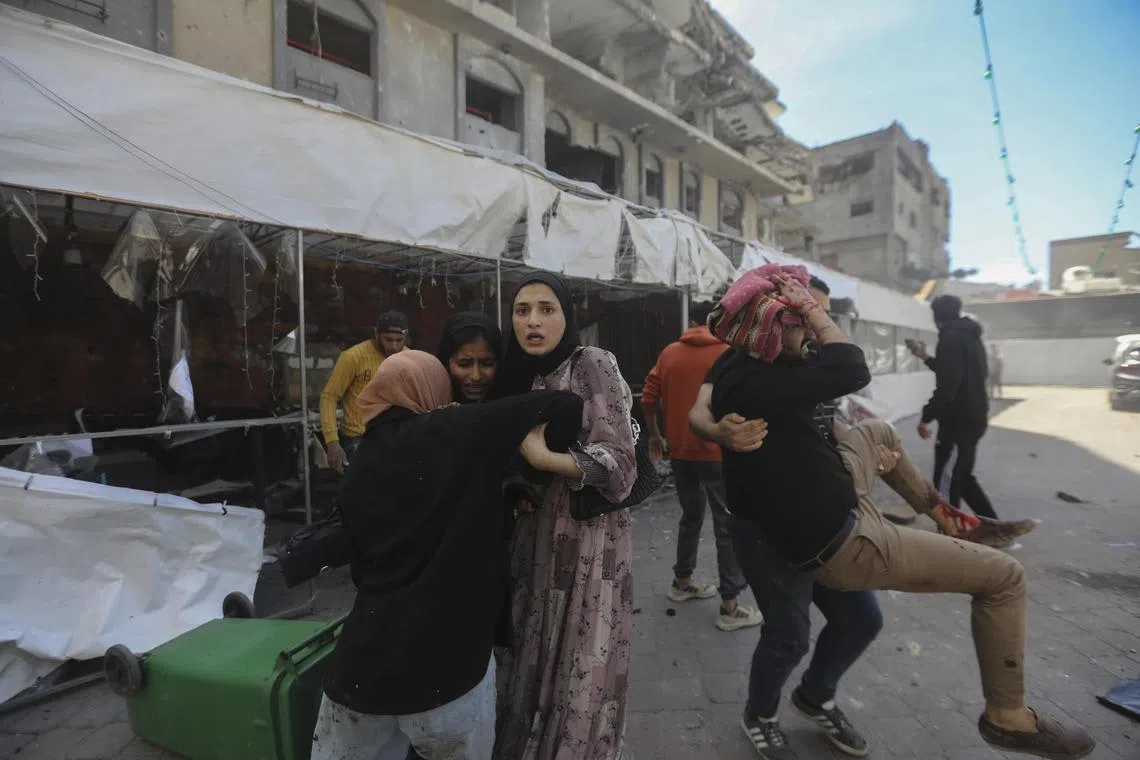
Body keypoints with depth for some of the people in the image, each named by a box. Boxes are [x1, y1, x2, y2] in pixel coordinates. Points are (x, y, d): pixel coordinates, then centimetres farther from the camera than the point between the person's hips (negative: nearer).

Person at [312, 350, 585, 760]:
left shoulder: (356, 474, 8)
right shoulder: (455, 433, -10)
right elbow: (566, 404, -14)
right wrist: (534, 454, 2)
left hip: (363, 664, 5)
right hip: (447, 661, -4)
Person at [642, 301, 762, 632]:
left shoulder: (669, 353, 4)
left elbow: (648, 400, 3)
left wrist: (654, 435, 16)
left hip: (680, 451, 5)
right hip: (719, 452, -4)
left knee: (691, 516, 21)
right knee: (729, 526, 4)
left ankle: (681, 582, 33)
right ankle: (730, 607, 8)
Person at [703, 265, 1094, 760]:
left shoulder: (737, 370, -5)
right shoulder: (757, 387, -34)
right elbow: (852, 372, -32)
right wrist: (811, 309, -22)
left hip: (825, 497, 9)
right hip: (840, 545, -9)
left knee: (878, 433, 31)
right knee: (1003, 576, 5)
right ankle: (1006, 715, 24)